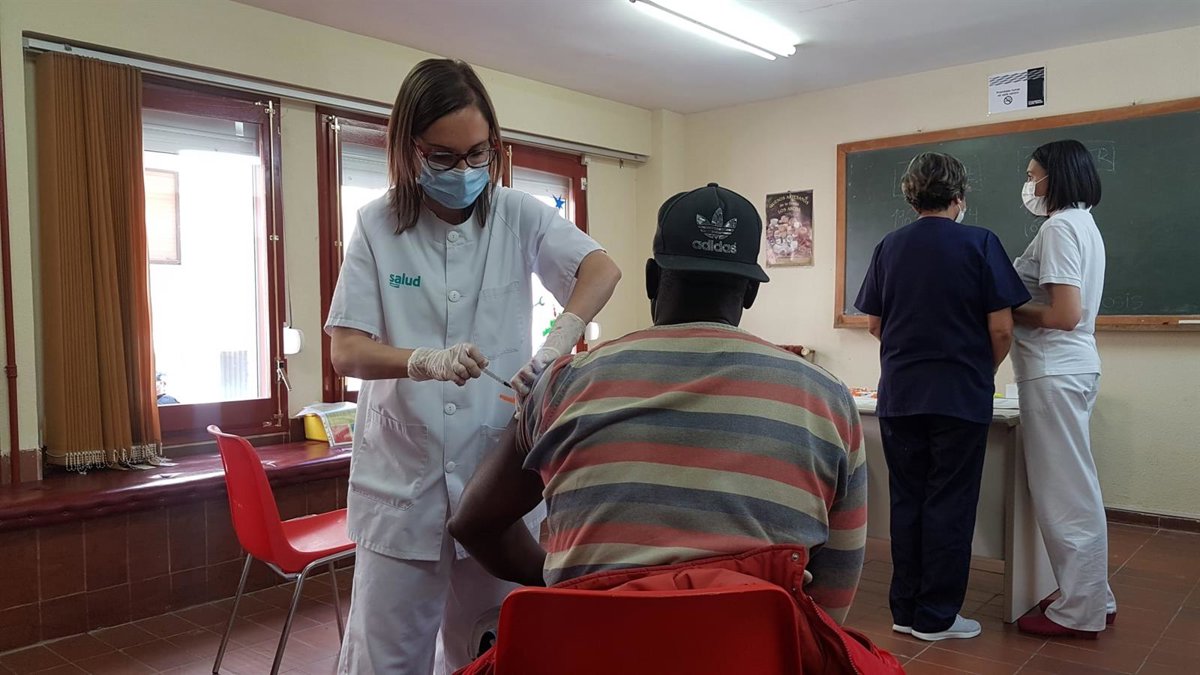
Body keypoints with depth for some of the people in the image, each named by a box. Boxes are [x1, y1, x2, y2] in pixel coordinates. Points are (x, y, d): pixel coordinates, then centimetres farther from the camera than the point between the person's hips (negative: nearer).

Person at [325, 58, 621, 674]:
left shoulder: (517, 216, 0)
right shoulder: (378, 226, -3)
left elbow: (601, 270, -15)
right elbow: (346, 351, -8)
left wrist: (558, 342, -34)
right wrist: (426, 361, -28)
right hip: (402, 477, -1)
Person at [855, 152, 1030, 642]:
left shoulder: (889, 247, 5)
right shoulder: (979, 244, -6)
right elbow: (1001, 329, -8)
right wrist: (987, 371, 10)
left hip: (898, 395, 4)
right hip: (961, 396, -3)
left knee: (906, 502, 12)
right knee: (949, 506, 5)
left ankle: (905, 609, 20)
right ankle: (935, 617, 13)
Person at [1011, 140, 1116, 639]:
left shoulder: (1059, 228, -14)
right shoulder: (1083, 223, 16)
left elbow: (1065, 315, -21)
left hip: (1054, 371, -10)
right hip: (1074, 364, 10)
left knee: (1063, 491, -1)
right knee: (1077, 488, 16)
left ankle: (1079, 612, 10)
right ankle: (1094, 598, 27)